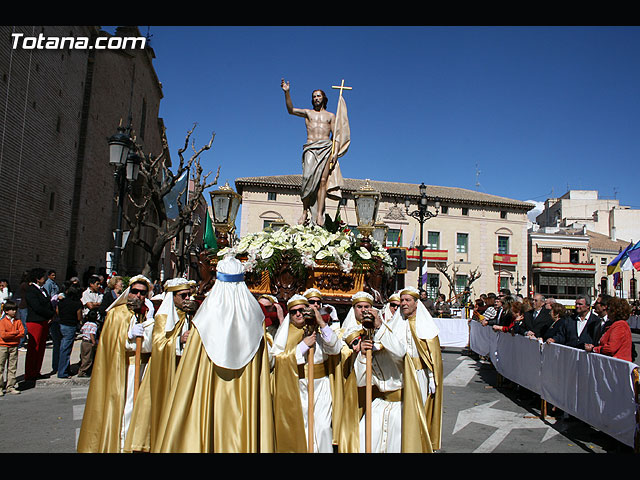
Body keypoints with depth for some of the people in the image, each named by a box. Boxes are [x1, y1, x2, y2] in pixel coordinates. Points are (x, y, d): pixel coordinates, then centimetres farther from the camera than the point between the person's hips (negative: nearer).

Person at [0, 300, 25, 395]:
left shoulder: (18, 321, 6)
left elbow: (22, 333, -5)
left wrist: (9, 335, -13)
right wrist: (16, 332, -13)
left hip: (14, 347, 3)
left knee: (12, 367, 6)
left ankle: (10, 387, 11)